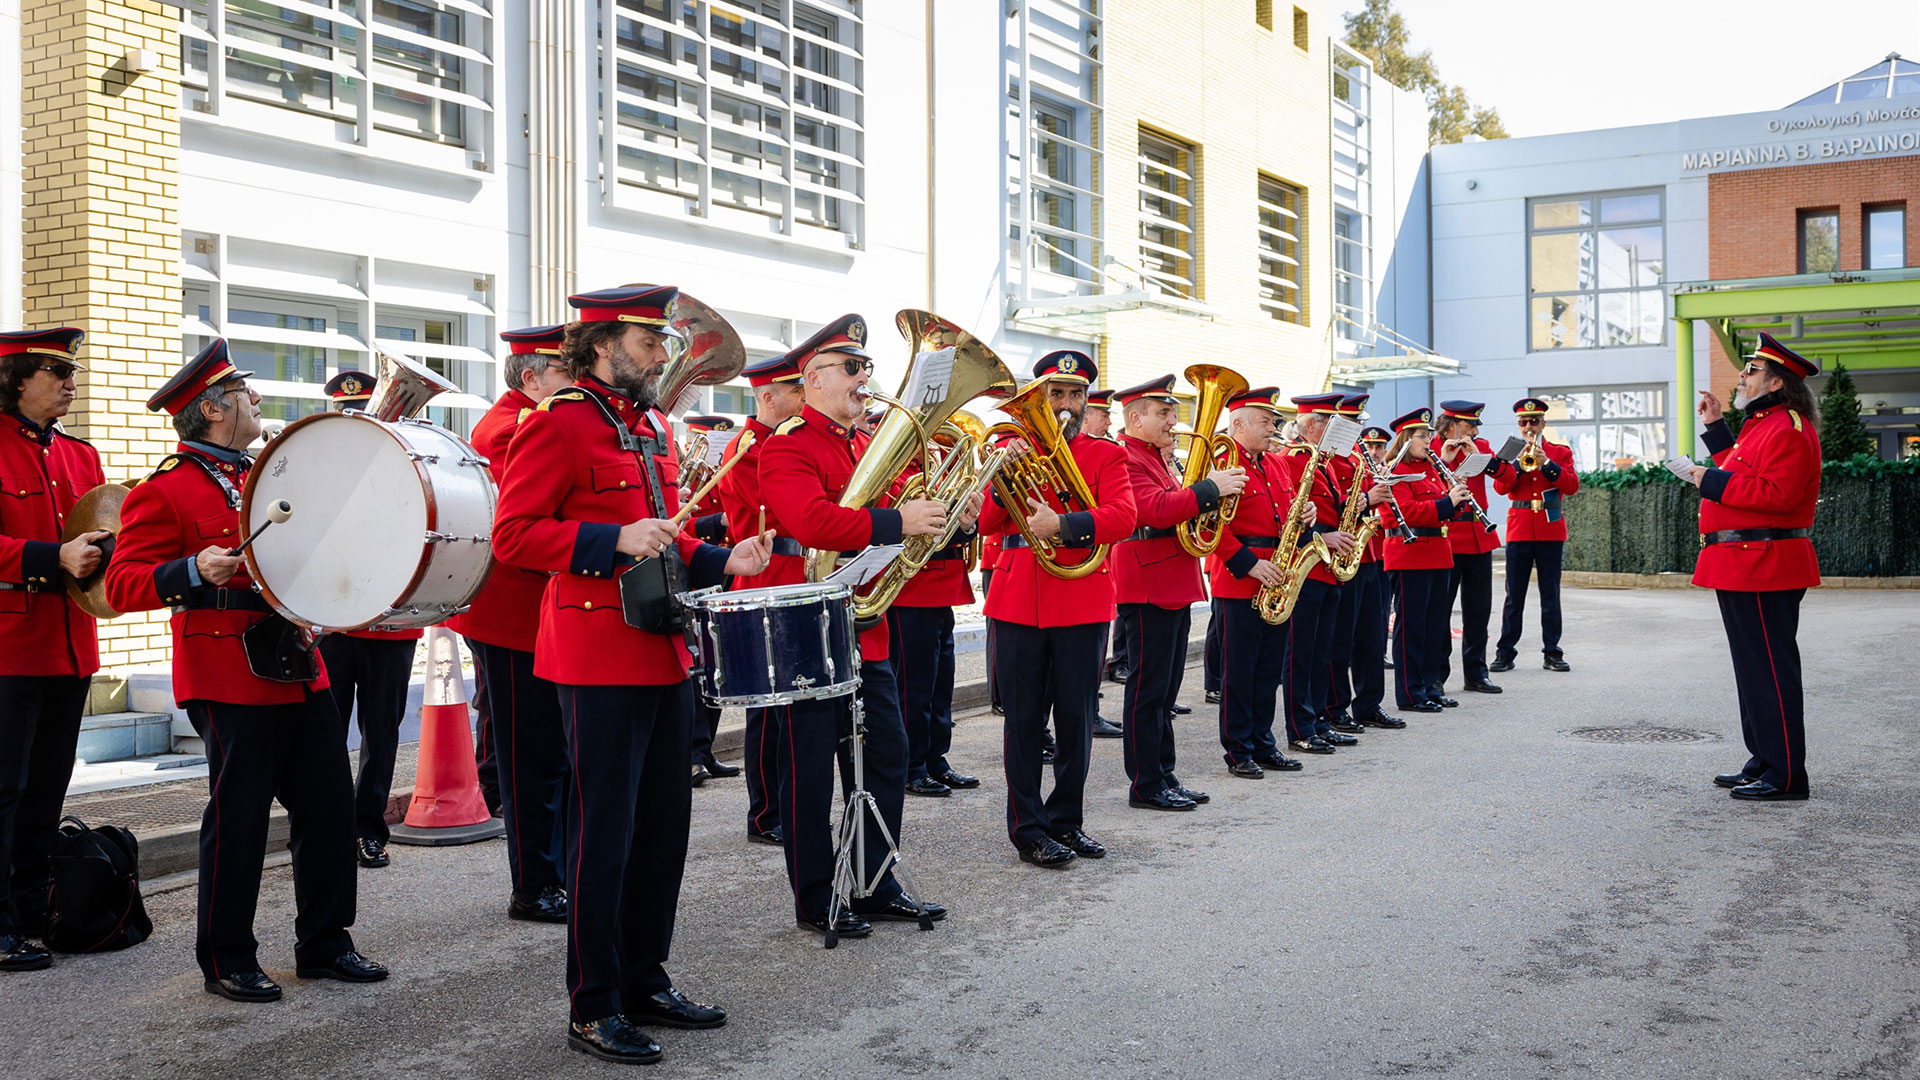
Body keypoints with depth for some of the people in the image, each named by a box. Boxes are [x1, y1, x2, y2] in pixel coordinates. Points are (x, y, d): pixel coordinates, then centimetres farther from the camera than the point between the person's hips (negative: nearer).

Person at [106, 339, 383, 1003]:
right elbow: (122, 586, -12)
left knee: (329, 805, 9)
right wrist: (195, 571, -28)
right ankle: (227, 961, 15)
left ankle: (324, 945, 22)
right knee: (237, 821, 0)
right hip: (233, 685, -8)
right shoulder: (166, 491, -7)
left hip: (299, 671, 8)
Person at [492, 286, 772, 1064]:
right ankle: (594, 1009, 11)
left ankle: (645, 981, 27)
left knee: (664, 824, 14)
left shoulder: (654, 429, 16)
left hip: (663, 655, 9)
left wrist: (721, 561, 6)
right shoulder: (557, 425, -10)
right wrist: (614, 540, -25)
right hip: (599, 660, -8)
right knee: (604, 834, -1)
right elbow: (512, 534, -15)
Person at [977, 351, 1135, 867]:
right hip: (1018, 604, 0)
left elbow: (1123, 517, -11)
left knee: (1076, 721, 7)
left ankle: (1066, 820, 21)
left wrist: (1062, 524, -26)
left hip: (1082, 605, 0)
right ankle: (1029, 830, 11)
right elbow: (986, 523, 2)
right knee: (1024, 722, 3)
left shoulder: (1105, 455, 7)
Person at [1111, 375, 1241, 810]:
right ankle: (1146, 785, 2)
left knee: (1163, 688, 13)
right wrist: (1209, 489, -20)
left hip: (1174, 589, 10)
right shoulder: (1125, 458, -12)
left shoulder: (1155, 458, 20)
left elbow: (1175, 509, 24)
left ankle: (1164, 776, 20)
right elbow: (1156, 510, -25)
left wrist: (1207, 493, 6)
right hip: (1148, 590, -10)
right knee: (1148, 689, -4)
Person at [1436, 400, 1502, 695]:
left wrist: (1479, 455, -13)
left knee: (1478, 609, 9)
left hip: (1480, 538, 5)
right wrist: (1443, 461, -22)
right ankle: (1435, 676, 5)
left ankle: (1476, 673, 18)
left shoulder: (1480, 446, 10)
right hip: (1446, 539, -5)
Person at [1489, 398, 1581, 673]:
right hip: (1519, 530, 0)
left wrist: (1547, 464, -17)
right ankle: (1505, 653, 6)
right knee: (1514, 595, 1)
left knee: (1550, 595, 4)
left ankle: (1552, 653, 10)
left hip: (1551, 530, 0)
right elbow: (1502, 487, -7)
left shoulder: (1561, 452, 7)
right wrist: (1519, 461, -20)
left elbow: (1572, 485, -7)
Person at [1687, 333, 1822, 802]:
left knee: (1771, 671, -6)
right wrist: (1716, 427, 24)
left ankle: (1786, 776, 0)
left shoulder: (1788, 430, -15)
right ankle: (1764, 763, 24)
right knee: (1755, 669, 15)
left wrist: (1713, 482, -18)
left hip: (1763, 567, -11)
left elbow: (1777, 494, -25)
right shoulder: (1763, 423, 18)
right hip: (1743, 568, 11)